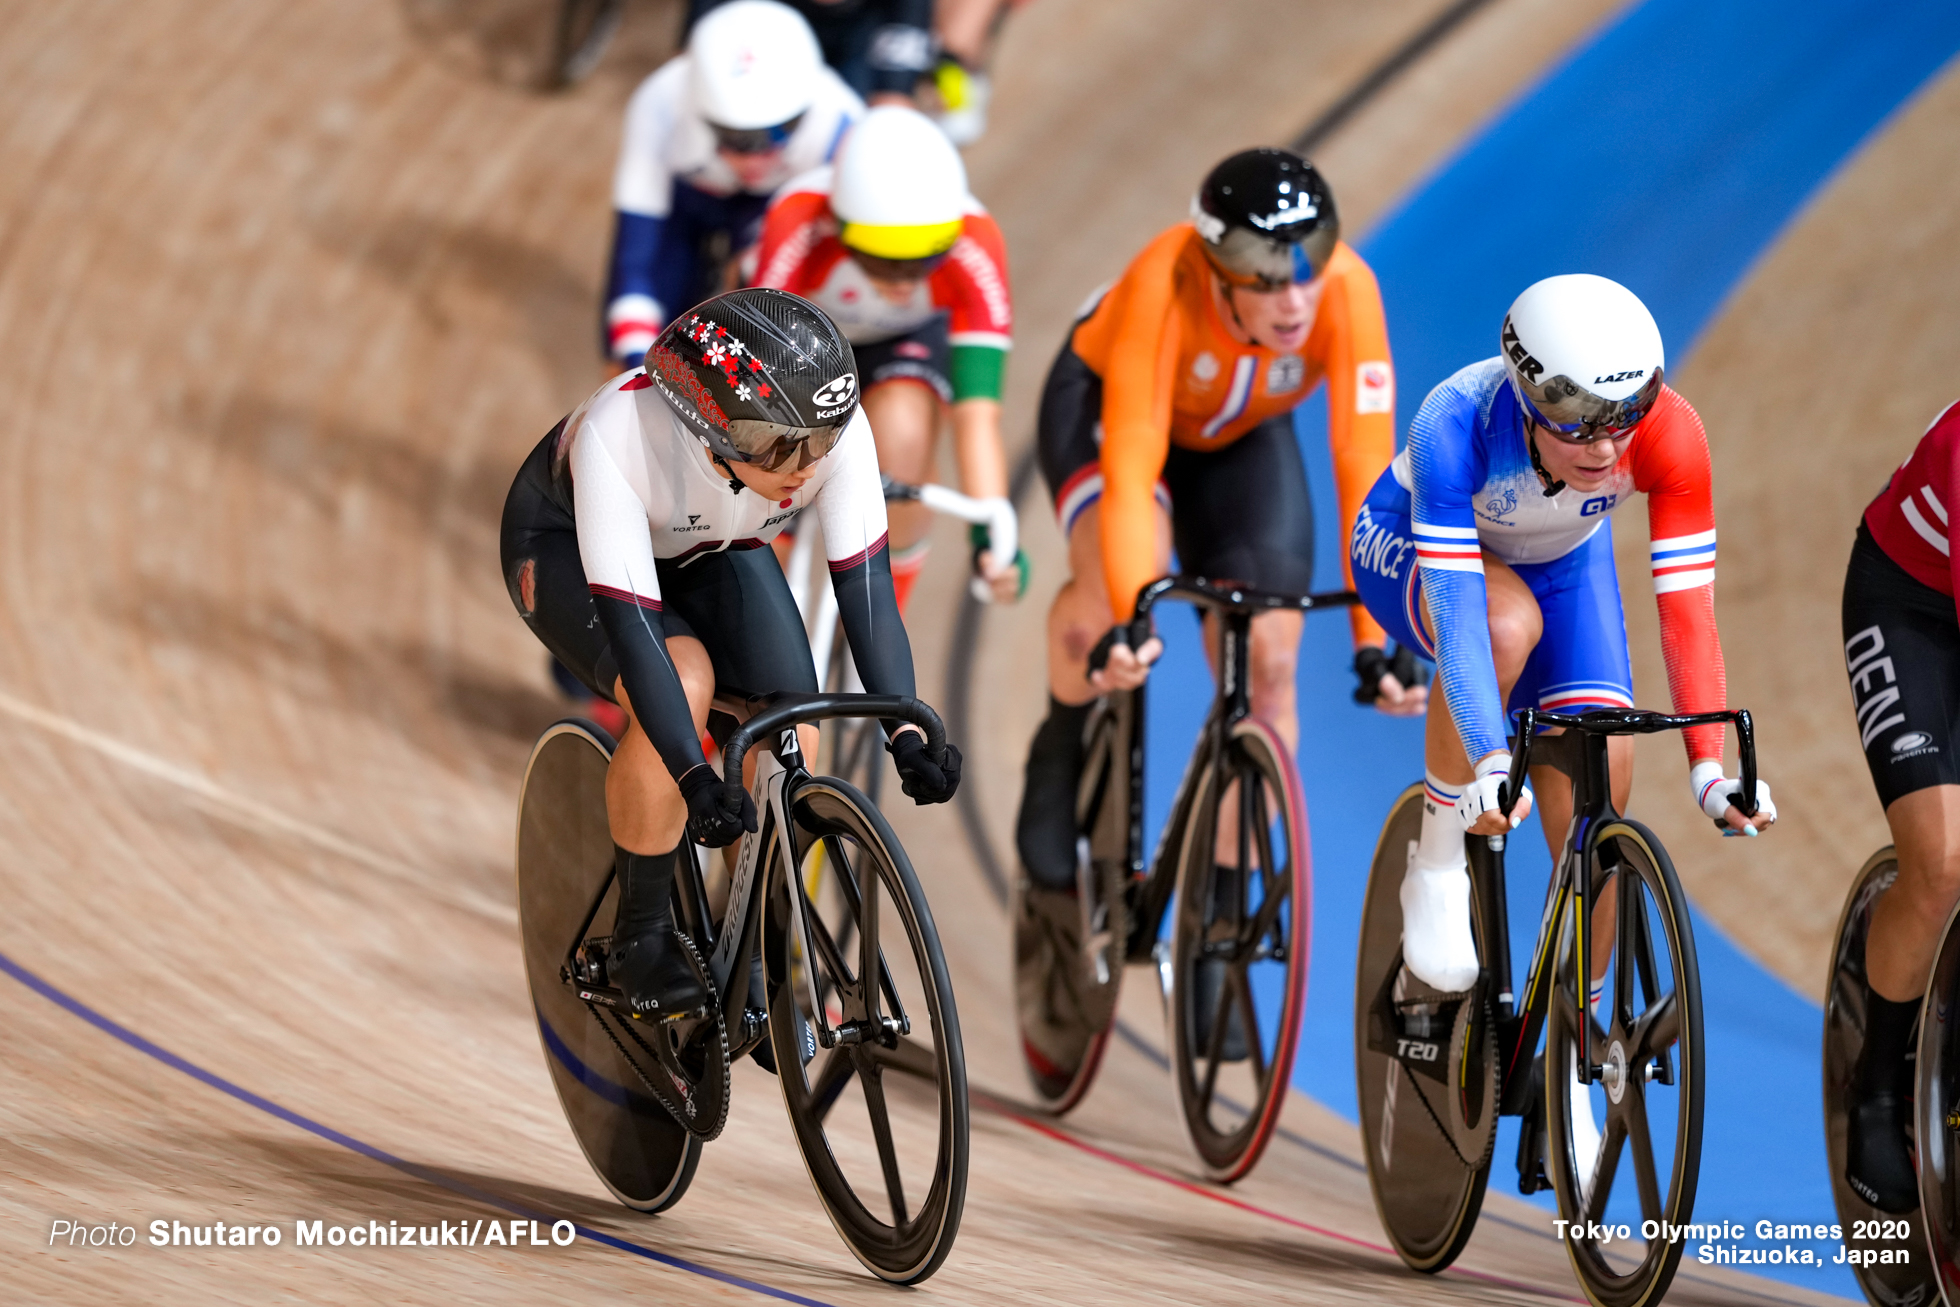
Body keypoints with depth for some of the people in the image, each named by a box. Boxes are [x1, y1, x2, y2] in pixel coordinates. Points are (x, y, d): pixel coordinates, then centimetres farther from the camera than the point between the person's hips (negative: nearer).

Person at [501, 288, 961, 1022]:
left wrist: (907, 732, -41)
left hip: (709, 552, 4)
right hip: (568, 548, -4)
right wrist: (695, 778, -50)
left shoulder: (835, 428, -33)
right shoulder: (617, 436, -43)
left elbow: (866, 584, -30)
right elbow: (632, 623, -43)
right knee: (683, 683, -31)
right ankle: (642, 936, -12)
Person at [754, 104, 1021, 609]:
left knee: (902, 434, -29)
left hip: (908, 338, 0)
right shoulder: (798, 224, -42)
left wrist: (991, 535, -51)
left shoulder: (974, 250, -39)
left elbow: (977, 413, -41)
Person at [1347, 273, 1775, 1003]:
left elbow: (1687, 608, -32)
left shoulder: (1668, 433, -33)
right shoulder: (1456, 423, -40)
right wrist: (1490, 764, -55)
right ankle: (1436, 865, -17)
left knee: (1603, 761, -16)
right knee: (1509, 625, -37)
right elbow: (1456, 613, -43)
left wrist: (1709, 764, -42)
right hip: (1410, 545, -3)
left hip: (1561, 560, 3)